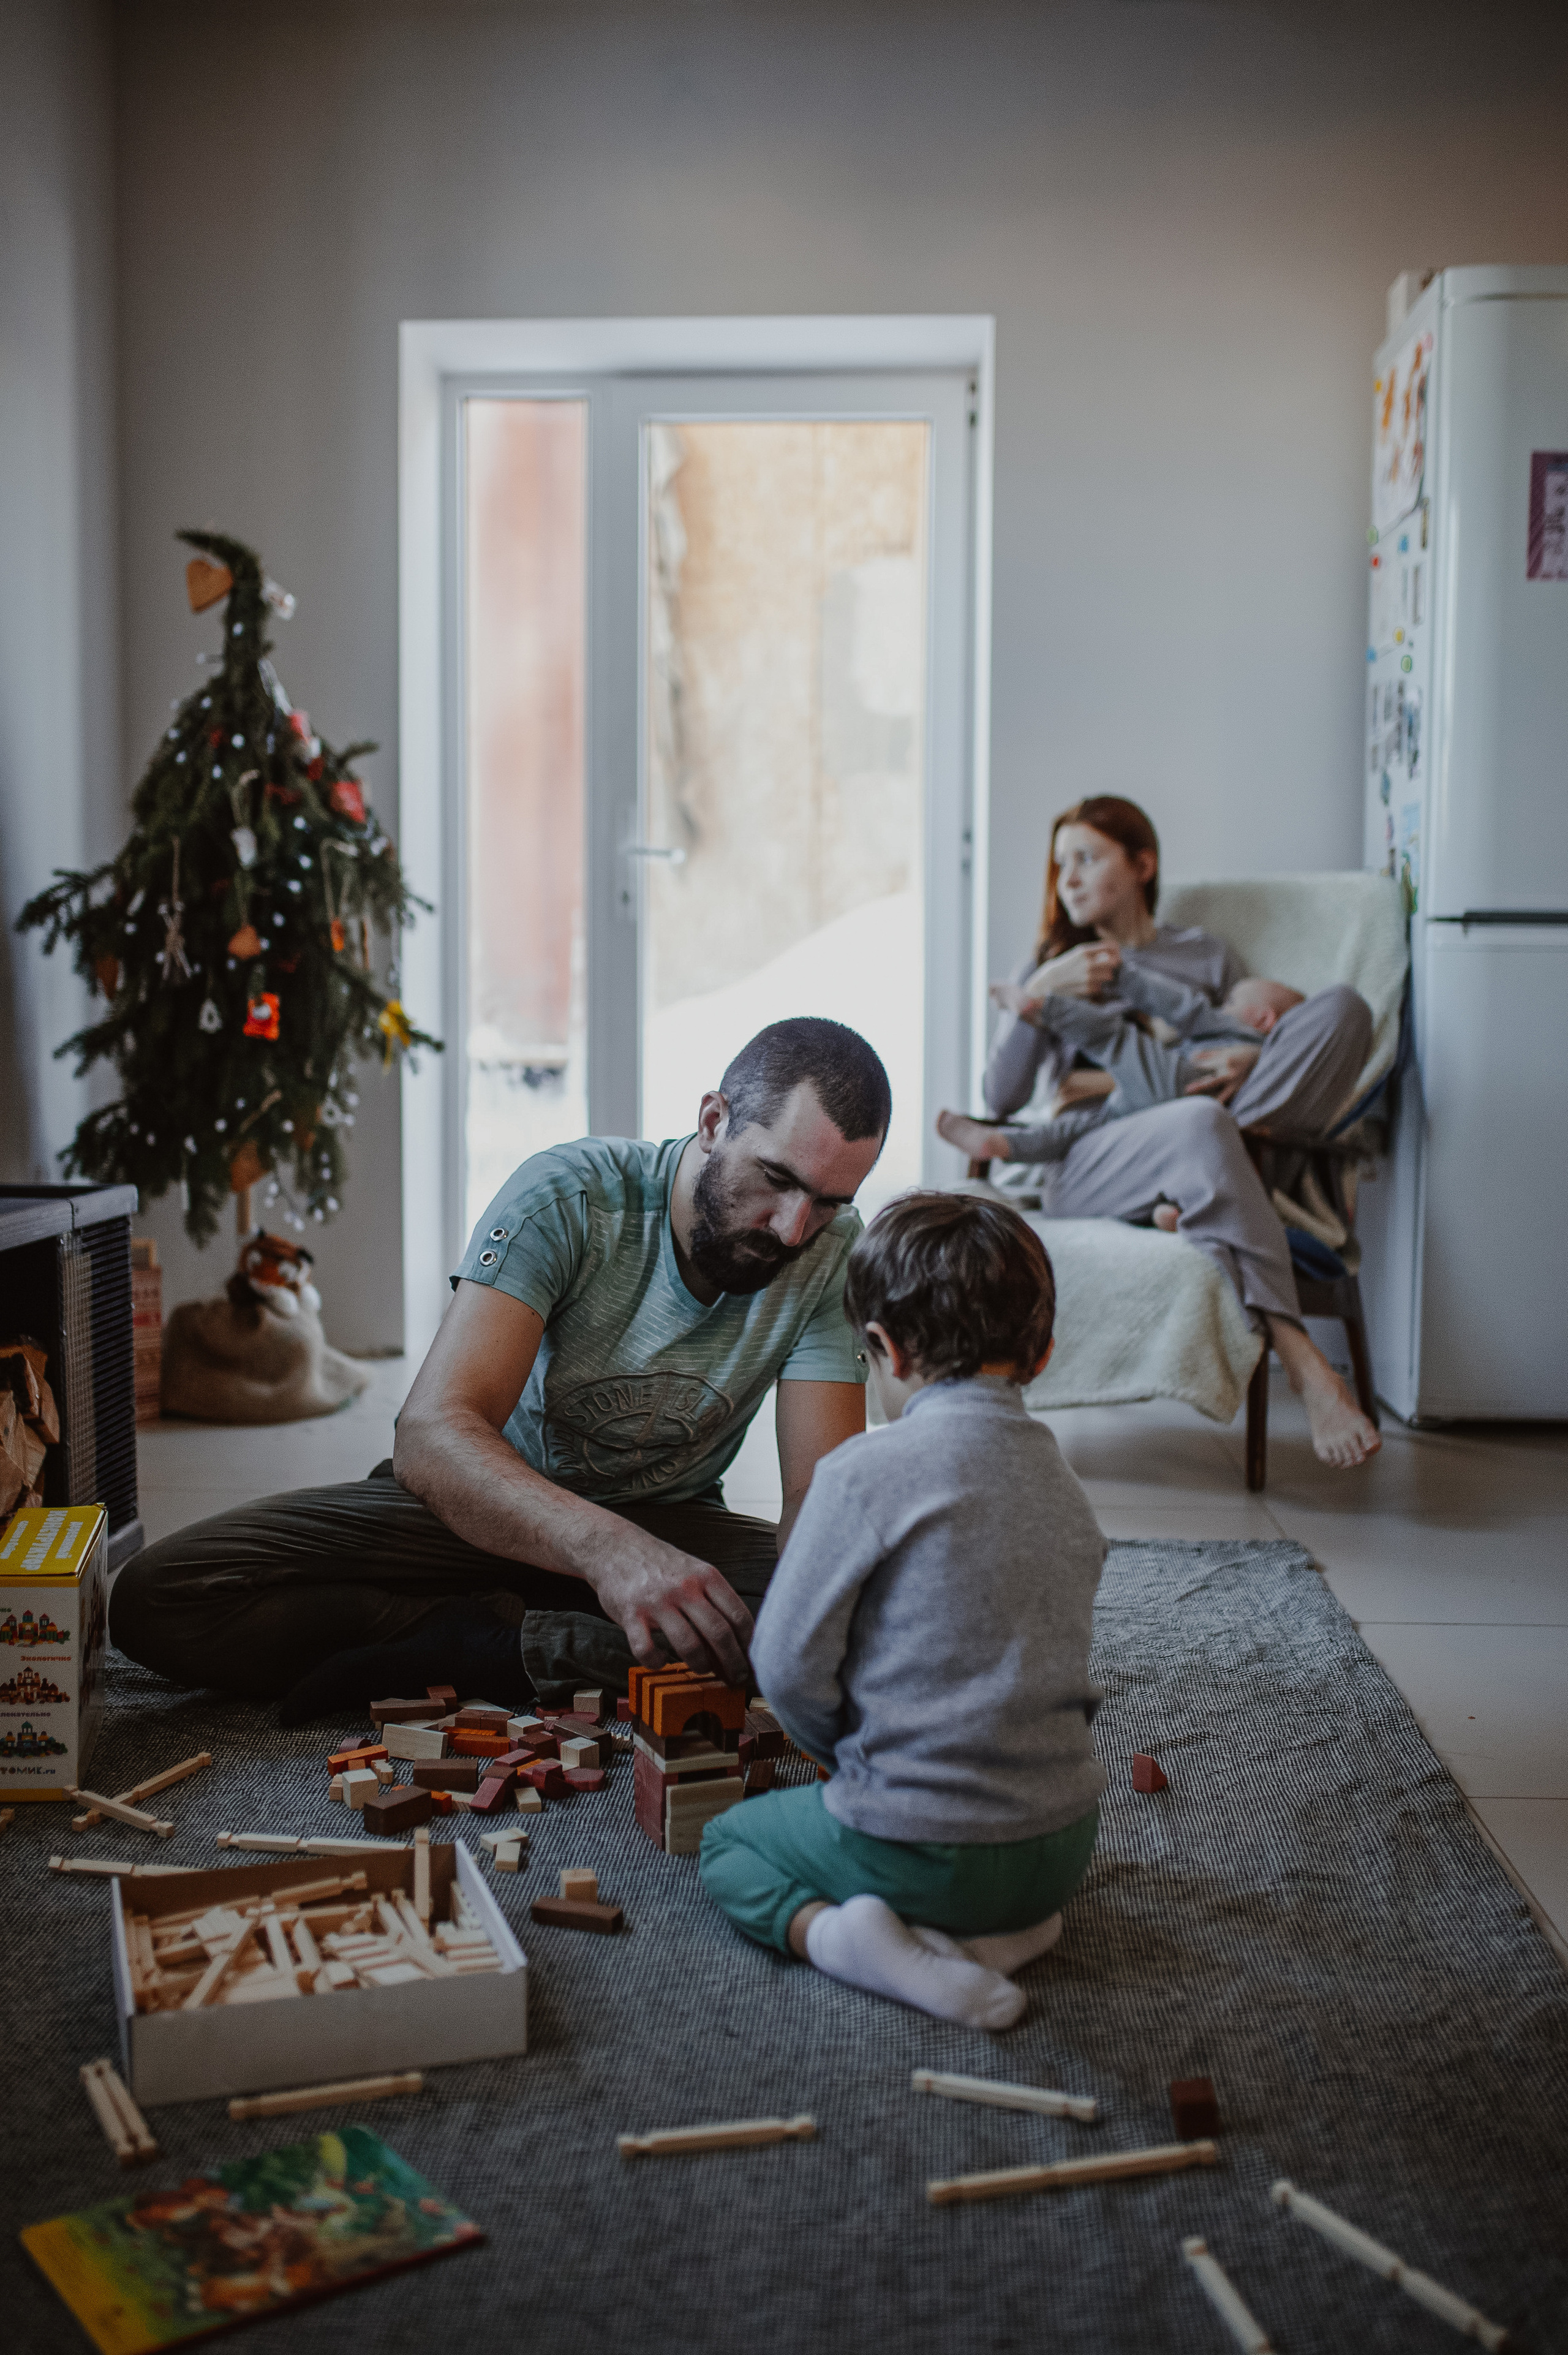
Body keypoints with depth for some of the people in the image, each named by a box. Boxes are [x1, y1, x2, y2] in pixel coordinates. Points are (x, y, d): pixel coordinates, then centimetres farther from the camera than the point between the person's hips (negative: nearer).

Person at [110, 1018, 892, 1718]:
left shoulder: (832, 1255, -15)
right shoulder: (568, 1196, -25)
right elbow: (431, 1436, -36)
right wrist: (603, 1546, -54)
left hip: (666, 1525, 2)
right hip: (484, 1504, -1)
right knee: (153, 1599, -21)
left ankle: (486, 1649, -26)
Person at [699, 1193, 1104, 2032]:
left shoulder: (867, 1472, -16)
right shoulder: (1062, 1482, 6)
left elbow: (788, 1661, -12)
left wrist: (849, 1746, 9)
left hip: (923, 1852, -6)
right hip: (1065, 1838, 6)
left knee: (728, 1842, 19)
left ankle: (825, 1931, -8)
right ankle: (1006, 1925, 10)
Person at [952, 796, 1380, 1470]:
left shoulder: (1208, 958, 25)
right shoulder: (1050, 966, 22)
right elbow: (1001, 1100, 9)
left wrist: (1253, 1058, -4)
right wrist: (1038, 995, -4)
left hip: (1188, 1159, 2)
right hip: (1073, 1178, -2)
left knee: (1342, 1007, -17)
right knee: (1199, 1124, -40)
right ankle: (1302, 1362, -46)